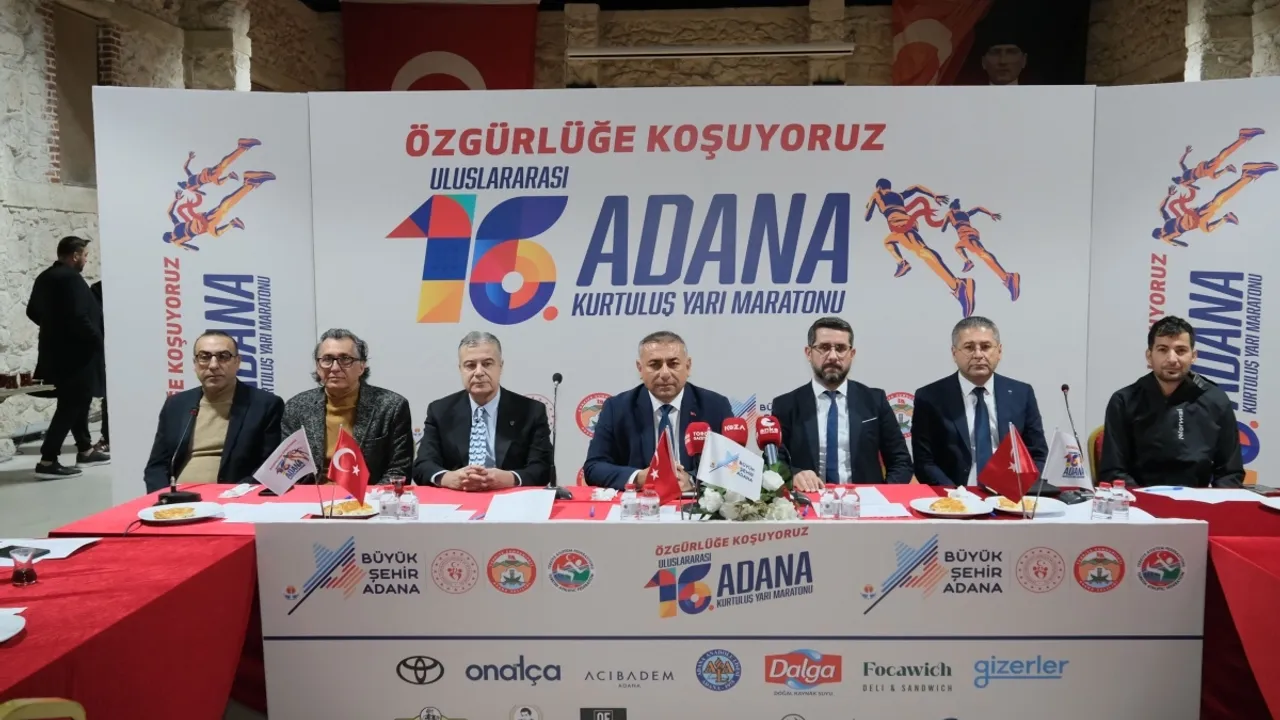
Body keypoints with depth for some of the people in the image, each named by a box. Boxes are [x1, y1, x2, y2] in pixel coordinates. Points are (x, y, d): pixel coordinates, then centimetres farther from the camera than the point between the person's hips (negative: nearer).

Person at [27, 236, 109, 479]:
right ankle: (47, 461, -8)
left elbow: (33, 311, 19)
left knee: (78, 402, 19)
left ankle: (85, 450, 28)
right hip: (74, 354, -10)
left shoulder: (45, 277, 12)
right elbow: (79, 317, -25)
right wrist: (97, 340, -12)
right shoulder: (70, 278, -19)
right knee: (70, 405, -7)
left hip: (58, 351, 10)